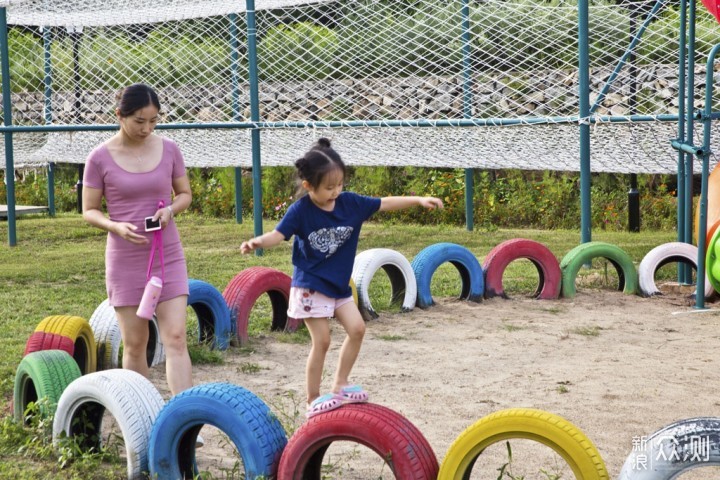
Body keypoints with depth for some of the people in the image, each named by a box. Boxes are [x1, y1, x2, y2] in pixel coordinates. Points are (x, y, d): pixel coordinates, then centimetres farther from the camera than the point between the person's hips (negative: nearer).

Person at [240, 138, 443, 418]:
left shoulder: (349, 203, -4)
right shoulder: (300, 211, -17)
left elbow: (384, 204, 2)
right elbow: (278, 235, -24)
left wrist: (418, 200, 0)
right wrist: (257, 242, -45)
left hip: (339, 284, 6)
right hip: (310, 286, -6)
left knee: (357, 328, 0)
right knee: (322, 341, -5)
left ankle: (340, 386, 16)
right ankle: (313, 400, 9)